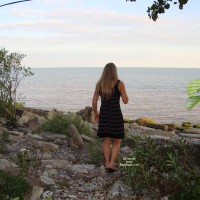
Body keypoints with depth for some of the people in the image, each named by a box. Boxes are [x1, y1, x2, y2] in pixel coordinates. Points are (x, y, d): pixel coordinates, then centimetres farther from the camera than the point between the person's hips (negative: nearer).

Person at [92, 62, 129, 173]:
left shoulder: (99, 84, 3)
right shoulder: (119, 84, -7)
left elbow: (94, 101, 4)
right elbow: (125, 101, -4)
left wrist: (95, 113, 18)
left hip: (104, 114, 3)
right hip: (116, 114, -3)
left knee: (106, 140, 16)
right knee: (117, 141, 9)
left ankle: (107, 163, 22)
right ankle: (111, 164, 0)